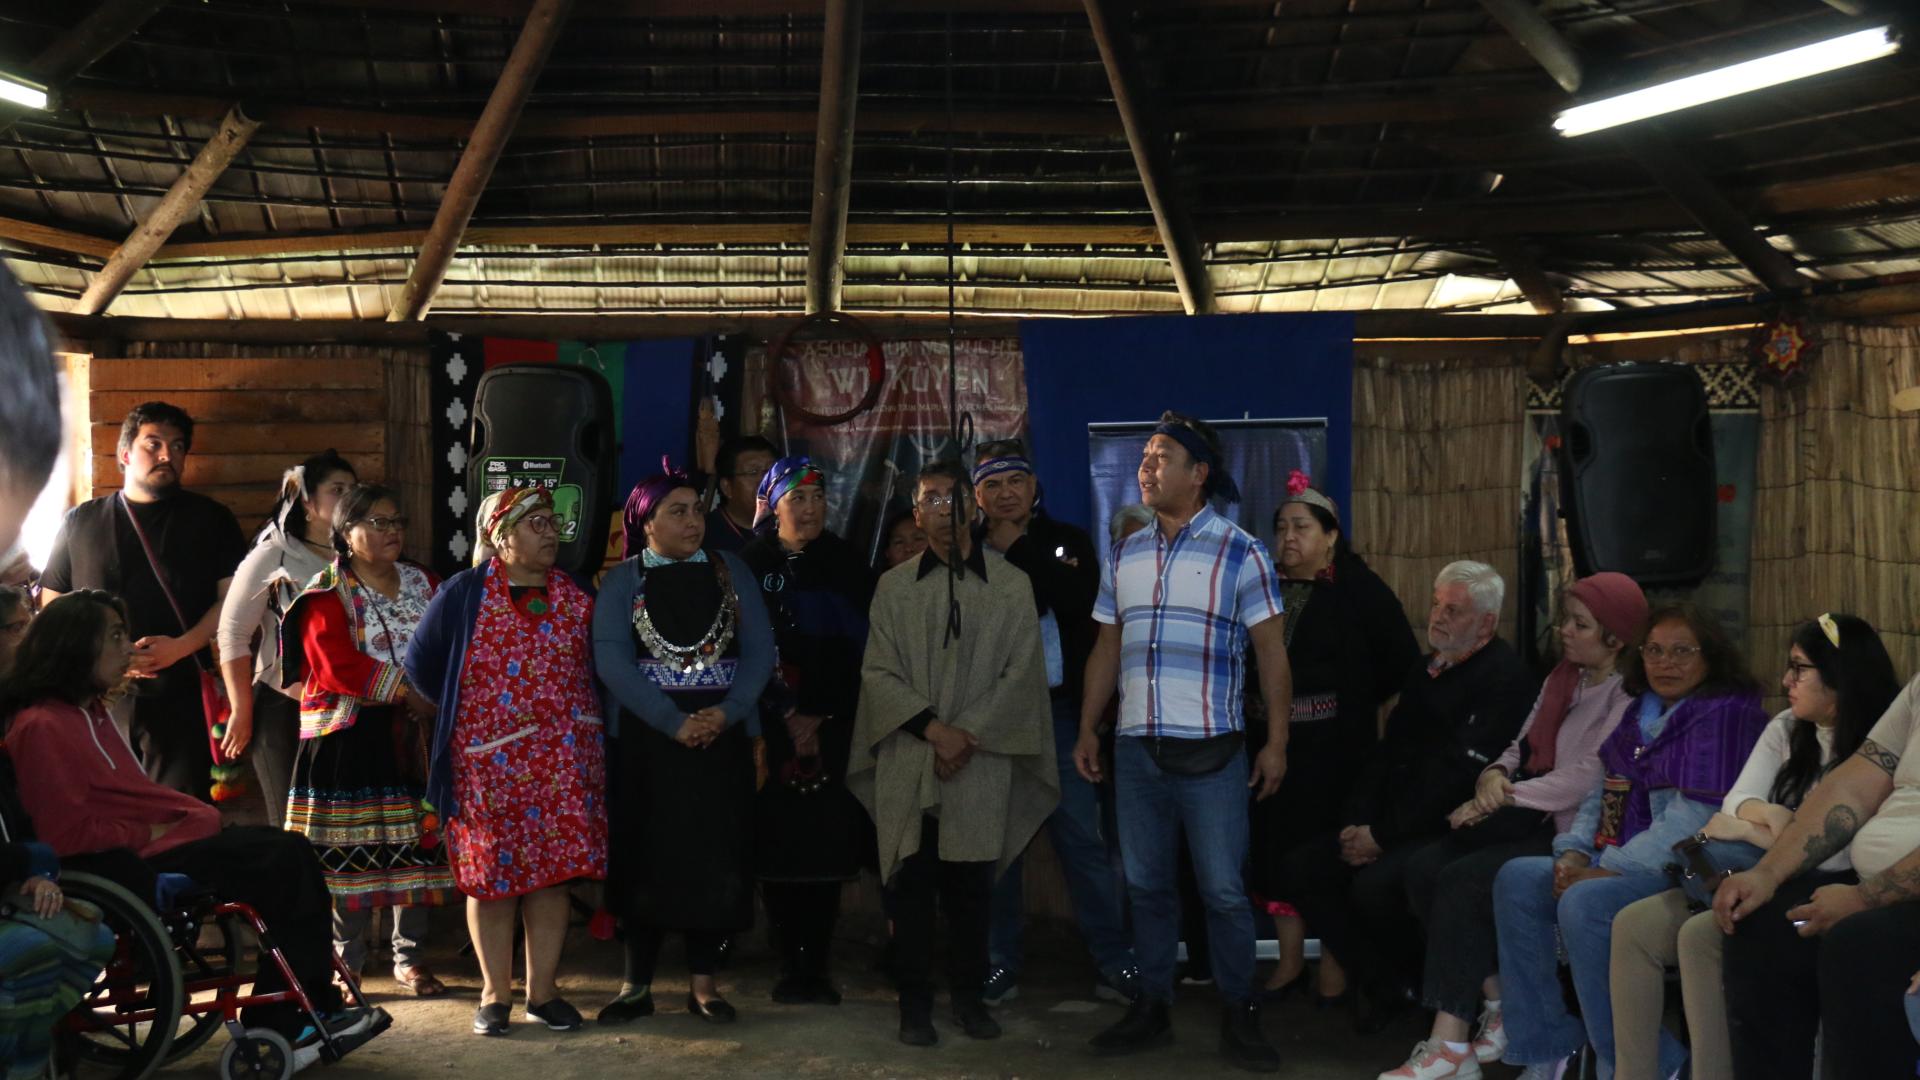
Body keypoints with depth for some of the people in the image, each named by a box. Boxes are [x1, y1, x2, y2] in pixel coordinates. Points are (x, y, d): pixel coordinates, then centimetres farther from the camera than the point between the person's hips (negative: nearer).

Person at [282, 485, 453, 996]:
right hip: (349, 738, -4)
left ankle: (410, 958, 16)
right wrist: (405, 688, -16)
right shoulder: (326, 595, -2)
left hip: (412, 735, 4)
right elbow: (337, 666, -14)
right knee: (350, 851, -2)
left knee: (417, 842, 5)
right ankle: (344, 963, 9)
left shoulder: (424, 585, 14)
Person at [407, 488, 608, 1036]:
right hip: (488, 762, -3)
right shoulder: (463, 594, -2)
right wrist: (465, 713, 6)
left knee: (553, 872, 4)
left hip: (563, 762, 3)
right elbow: (421, 664, 4)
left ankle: (543, 990, 14)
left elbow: (596, 667, 17)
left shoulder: (576, 598, 9)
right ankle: (495, 994, 14)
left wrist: (576, 718, 7)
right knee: (491, 874, 3)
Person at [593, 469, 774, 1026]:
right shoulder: (622, 581, 2)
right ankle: (638, 984, 13)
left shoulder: (731, 570, 7)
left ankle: (703, 983, 13)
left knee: (714, 855, 3)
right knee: (645, 855, 3)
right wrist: (675, 722, -18)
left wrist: (726, 713, -15)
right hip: (646, 740, -1)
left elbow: (760, 649, 1)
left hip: (723, 738, 1)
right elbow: (612, 662, -9)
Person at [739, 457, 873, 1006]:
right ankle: (791, 966, 7)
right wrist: (788, 717, -5)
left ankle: (816, 966, 4)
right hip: (772, 730, 0)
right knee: (777, 843, -2)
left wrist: (820, 715, -6)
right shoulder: (751, 565, 5)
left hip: (833, 728, 1)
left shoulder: (847, 566, 8)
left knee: (827, 844, -4)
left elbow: (858, 650, 3)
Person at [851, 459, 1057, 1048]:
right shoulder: (894, 586, 6)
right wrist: (932, 728, -11)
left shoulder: (1011, 584, 4)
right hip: (908, 763, 0)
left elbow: (1021, 673, 0)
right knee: (911, 885, 3)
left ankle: (968, 996, 20)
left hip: (982, 764, 0)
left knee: (972, 886, 6)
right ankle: (915, 1004, 13)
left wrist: (967, 735, -9)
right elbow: (879, 672, 1)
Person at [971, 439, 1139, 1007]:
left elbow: (1081, 600, -10)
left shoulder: (1067, 542, 7)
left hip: (1056, 709, -1)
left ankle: (1113, 963, 5)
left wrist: (1016, 551, -9)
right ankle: (1000, 964, 16)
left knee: (1083, 837, -1)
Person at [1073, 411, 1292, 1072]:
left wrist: (1277, 742, -9)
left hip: (1210, 750, -4)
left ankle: (1238, 1016, 12)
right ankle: (1153, 1008, 22)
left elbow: (1271, 650, -5)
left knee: (1223, 888, -1)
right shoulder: (1124, 556, 11)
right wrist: (1087, 731, 10)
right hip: (1136, 748, 5)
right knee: (1146, 885, 10)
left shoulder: (1239, 553, -4)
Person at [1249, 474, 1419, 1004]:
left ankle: (1334, 961, 14)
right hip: (1270, 739, 4)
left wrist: (1358, 701, -3)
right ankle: (1290, 958, 20)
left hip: (1333, 744, -4)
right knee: (1275, 846, 7)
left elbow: (1402, 660, -4)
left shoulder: (1360, 589, -5)